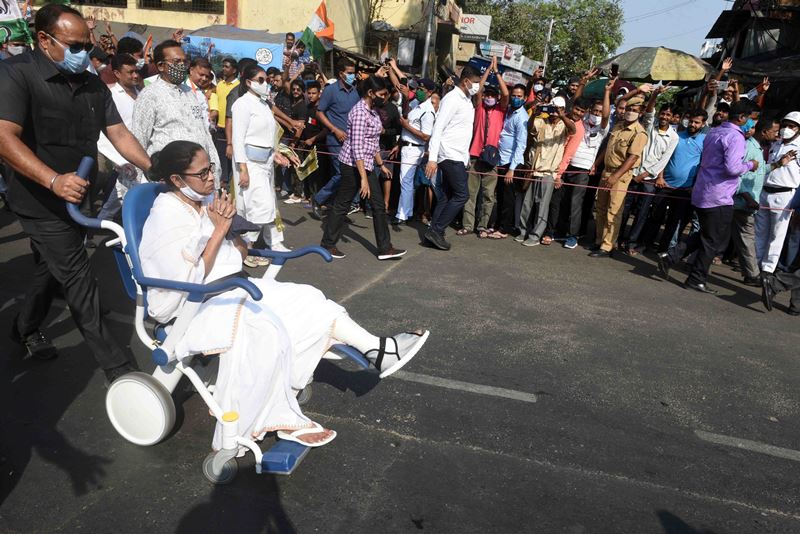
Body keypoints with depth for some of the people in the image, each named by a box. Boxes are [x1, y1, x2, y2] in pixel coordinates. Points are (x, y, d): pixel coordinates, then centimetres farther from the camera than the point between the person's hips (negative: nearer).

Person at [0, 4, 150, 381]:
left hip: (77, 200, 7)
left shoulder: (93, 85, 7)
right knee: (79, 282, -5)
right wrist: (54, 180, -38)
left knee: (51, 268, 23)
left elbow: (118, 133, 5)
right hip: (43, 204, -7)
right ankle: (116, 368, 2)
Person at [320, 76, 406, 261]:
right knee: (342, 204, 2)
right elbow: (357, 147, -23)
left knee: (379, 205, 8)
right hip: (353, 164, -10)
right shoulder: (360, 112, -18)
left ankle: (385, 248, 13)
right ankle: (328, 244, 17)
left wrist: (381, 164, 20)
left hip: (366, 164, 10)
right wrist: (363, 178, -26)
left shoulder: (372, 111, 11)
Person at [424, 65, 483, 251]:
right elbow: (438, 128, -18)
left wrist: (467, 156, 17)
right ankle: (436, 230, -6)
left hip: (459, 157, 9)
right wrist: (432, 158, -25)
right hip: (450, 156, -9)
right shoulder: (452, 99, -12)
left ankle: (434, 232, 12)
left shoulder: (467, 100, 16)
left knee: (447, 196, 8)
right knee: (461, 195, -11)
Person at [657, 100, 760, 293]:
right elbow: (732, 168, -24)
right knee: (714, 241, 4)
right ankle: (696, 279, 12)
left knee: (704, 235, 21)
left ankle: (670, 257, 10)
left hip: (701, 193, 9)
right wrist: (750, 165, -5)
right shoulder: (736, 137, -15)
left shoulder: (713, 132, 12)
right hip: (718, 197, -9)